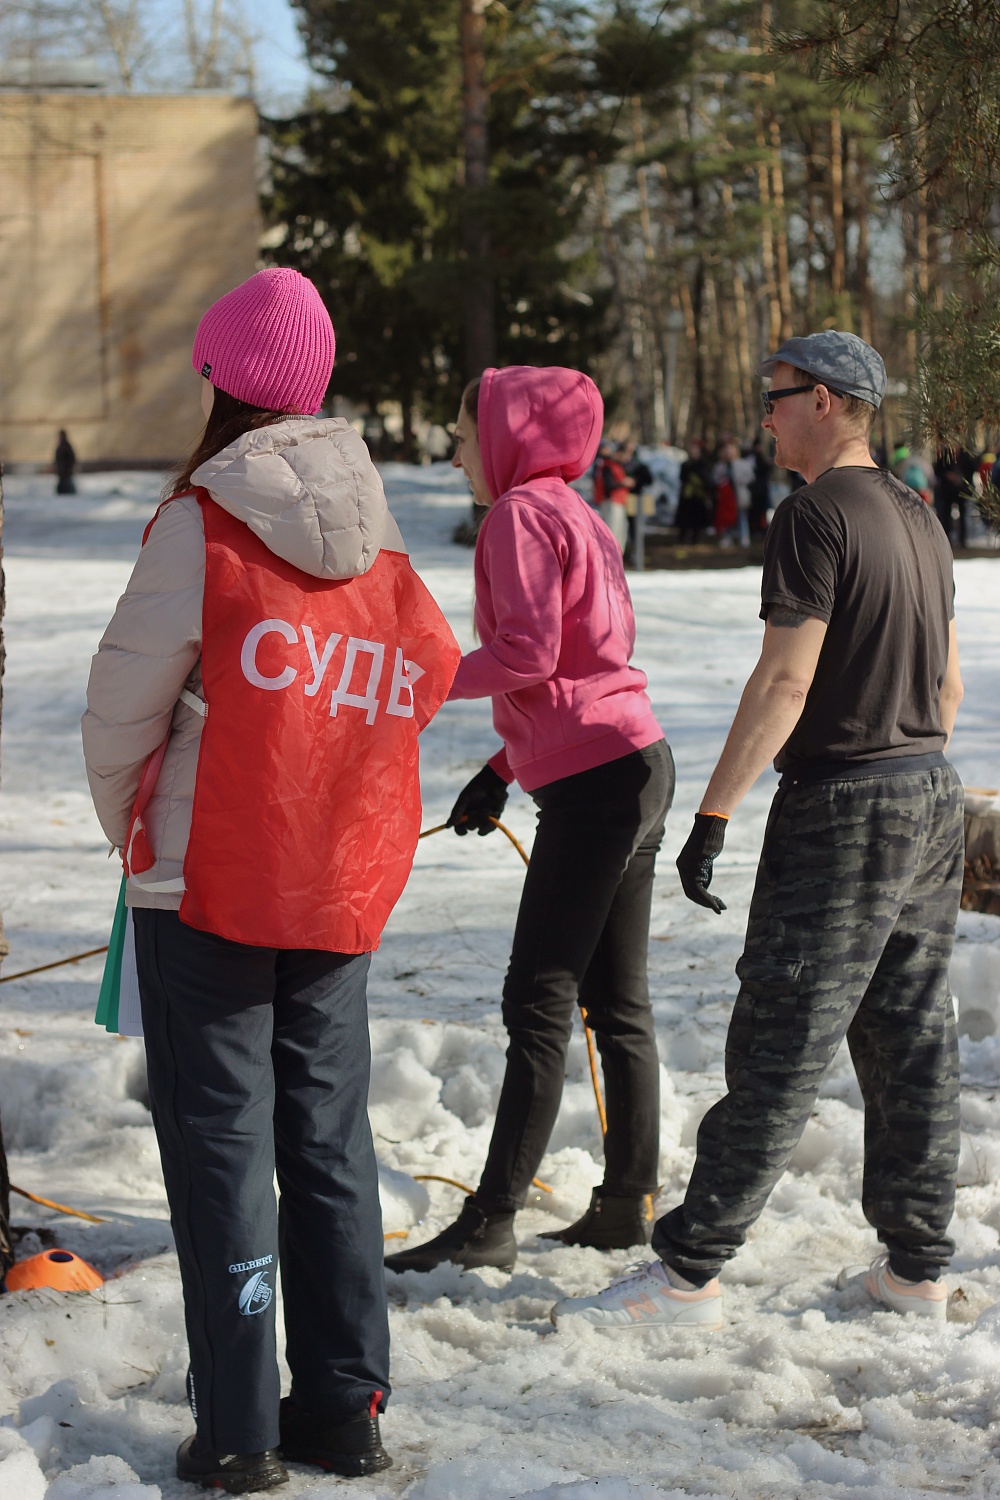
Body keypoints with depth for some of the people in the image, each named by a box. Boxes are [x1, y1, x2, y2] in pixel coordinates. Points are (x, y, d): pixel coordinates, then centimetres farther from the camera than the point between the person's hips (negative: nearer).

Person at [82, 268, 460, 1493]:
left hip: (203, 891, -5)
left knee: (221, 1142, 2)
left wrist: (128, 829, 11)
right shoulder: (377, 542, 4)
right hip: (341, 892, 5)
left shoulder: (201, 528, -12)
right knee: (329, 1138, 12)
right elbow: (426, 674, 8)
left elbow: (121, 713, -8)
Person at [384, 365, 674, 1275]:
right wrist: (504, 768, 19)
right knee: (617, 1003, 12)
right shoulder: (573, 514, 19)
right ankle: (628, 1203, 18)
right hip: (634, 762, 10)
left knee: (538, 1003, -8)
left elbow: (528, 654, -20)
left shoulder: (523, 512, -10)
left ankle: (491, 1224, -5)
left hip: (595, 781, -10)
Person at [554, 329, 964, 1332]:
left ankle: (688, 1273, 0)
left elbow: (784, 682, -20)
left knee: (778, 1052, -5)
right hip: (933, 798, 9)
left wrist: (713, 815, -18)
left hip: (840, 807, -9)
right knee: (912, 1041, 12)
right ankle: (916, 1268, 17)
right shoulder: (917, 519, 14)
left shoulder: (817, 515, -14)